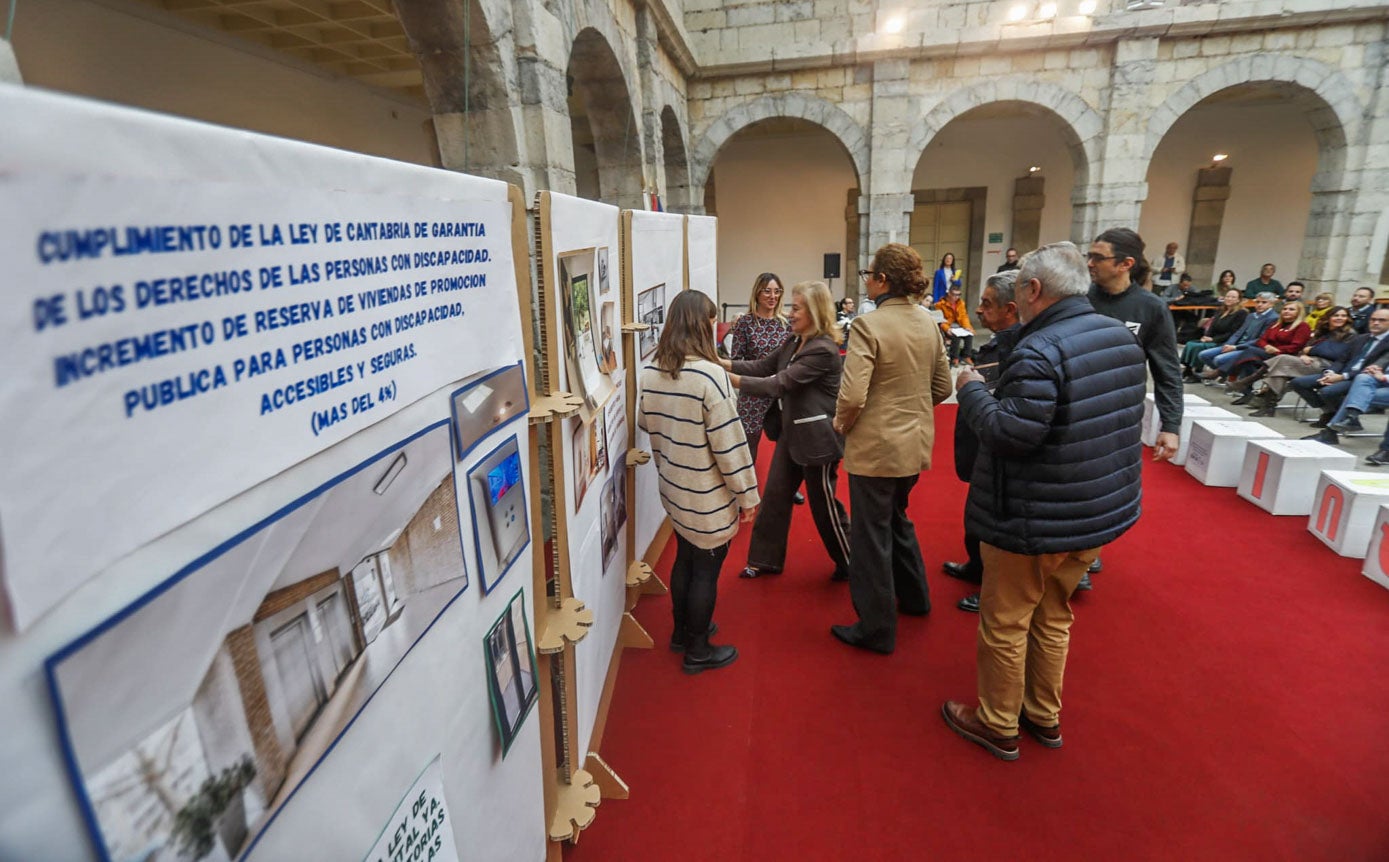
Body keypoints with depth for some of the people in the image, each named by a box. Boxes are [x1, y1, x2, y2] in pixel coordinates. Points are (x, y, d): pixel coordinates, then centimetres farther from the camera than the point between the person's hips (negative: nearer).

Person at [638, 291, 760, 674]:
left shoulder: (651, 372, -2)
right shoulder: (710, 375, -24)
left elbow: (644, 423, 12)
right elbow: (729, 442, -21)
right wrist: (747, 493, -12)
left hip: (673, 488, 7)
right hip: (708, 495, -7)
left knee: (685, 558, 23)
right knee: (706, 570, 9)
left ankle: (682, 631, 41)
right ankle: (698, 651, 25)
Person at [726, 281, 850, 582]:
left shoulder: (823, 350, -22)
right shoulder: (795, 340, 8)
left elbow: (780, 383, -26)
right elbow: (765, 366, 7)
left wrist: (732, 380, -27)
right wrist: (724, 364, -6)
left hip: (817, 437, -9)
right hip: (792, 431, 9)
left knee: (823, 504, 5)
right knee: (774, 495, 12)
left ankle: (850, 565, 25)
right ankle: (766, 560, 25)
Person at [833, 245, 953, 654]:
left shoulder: (868, 325, -20)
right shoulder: (928, 322, 2)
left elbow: (852, 396, -26)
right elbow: (942, 387, 9)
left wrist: (841, 424, -7)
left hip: (875, 448, -7)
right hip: (915, 443, 8)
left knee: (871, 535, 7)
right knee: (897, 519, 28)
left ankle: (876, 629, 21)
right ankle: (914, 597, 45)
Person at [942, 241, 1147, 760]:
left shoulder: (1040, 352, -24)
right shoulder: (1121, 337, 4)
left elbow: (1009, 434, -27)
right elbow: (1115, 420, 13)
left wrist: (972, 390, -12)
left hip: (1034, 524, -8)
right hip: (1103, 512, 9)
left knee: (1005, 625, 9)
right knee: (1052, 618, 23)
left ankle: (998, 727, 26)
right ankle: (1044, 717, 38)